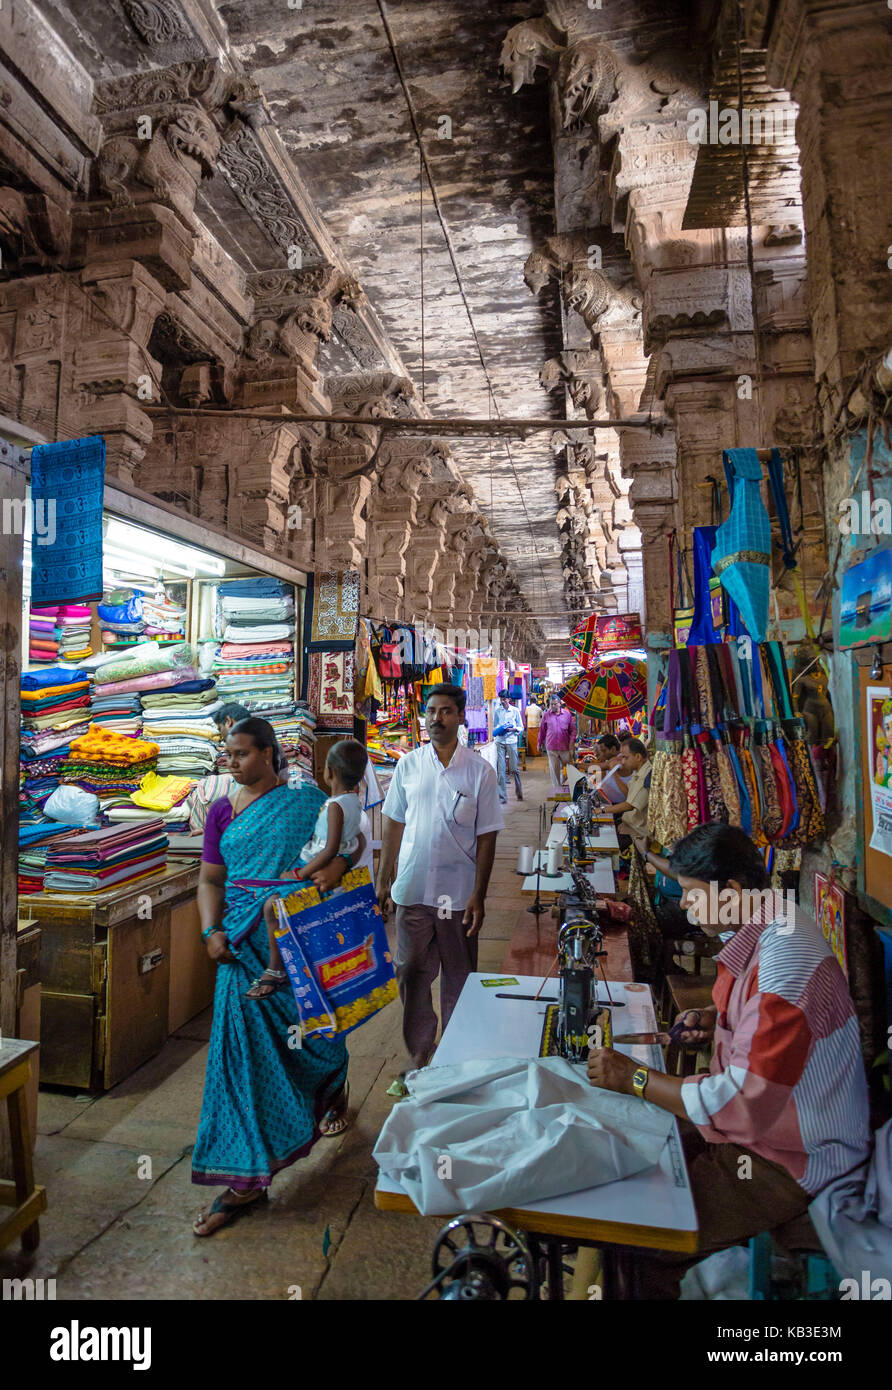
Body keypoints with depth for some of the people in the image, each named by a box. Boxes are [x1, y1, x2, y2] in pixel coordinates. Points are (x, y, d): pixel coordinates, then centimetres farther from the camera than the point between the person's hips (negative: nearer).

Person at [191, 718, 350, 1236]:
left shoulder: (306, 800, -5)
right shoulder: (223, 811, 5)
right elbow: (210, 880, 7)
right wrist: (212, 931, -7)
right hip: (245, 943, 2)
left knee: (315, 1028, 16)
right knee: (243, 1046, 2)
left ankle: (336, 1095, 50)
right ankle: (246, 1178, 19)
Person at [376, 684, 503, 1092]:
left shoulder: (480, 771, -5)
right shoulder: (409, 764, 1)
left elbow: (486, 838, -4)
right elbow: (394, 825, 8)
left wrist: (478, 897, -7)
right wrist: (383, 879, 6)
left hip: (458, 893, -2)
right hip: (413, 890, 2)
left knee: (459, 977, 12)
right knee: (411, 974, 11)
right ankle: (418, 1053, 31)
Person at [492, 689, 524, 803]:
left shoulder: (515, 710, 2)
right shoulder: (496, 711, 6)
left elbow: (521, 727, 6)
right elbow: (494, 726, 13)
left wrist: (513, 729, -13)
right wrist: (497, 731, -8)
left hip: (511, 741, -1)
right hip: (500, 741, 1)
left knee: (514, 769, 3)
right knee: (501, 769, -2)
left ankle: (520, 794, 18)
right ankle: (502, 796, 2)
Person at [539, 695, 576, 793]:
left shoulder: (567, 714, 2)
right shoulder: (546, 715, 3)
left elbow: (573, 730, 4)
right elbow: (542, 730, 11)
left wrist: (571, 743, -5)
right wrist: (540, 743, 14)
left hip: (565, 747, 0)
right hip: (551, 747, 0)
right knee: (554, 769, 4)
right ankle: (556, 788, 12)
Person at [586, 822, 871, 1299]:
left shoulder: (786, 963, -32)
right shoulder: (763, 925, -1)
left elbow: (745, 1103, -29)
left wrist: (633, 1077, -22)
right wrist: (714, 1017, 2)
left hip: (794, 1157, -9)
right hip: (762, 1114, 9)